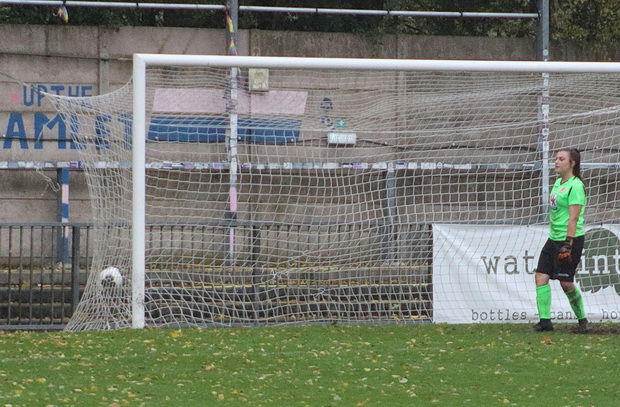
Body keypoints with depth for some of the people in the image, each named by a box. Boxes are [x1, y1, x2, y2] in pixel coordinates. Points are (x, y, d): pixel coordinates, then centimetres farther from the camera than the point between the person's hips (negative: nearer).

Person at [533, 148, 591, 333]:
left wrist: (568, 244, -24)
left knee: (566, 283, -5)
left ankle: (582, 319, 12)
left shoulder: (575, 186, -14)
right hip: (553, 239, 9)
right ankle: (545, 320, -2)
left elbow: (573, 218, -19)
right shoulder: (558, 183, 13)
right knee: (541, 276, -2)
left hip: (571, 239, -9)